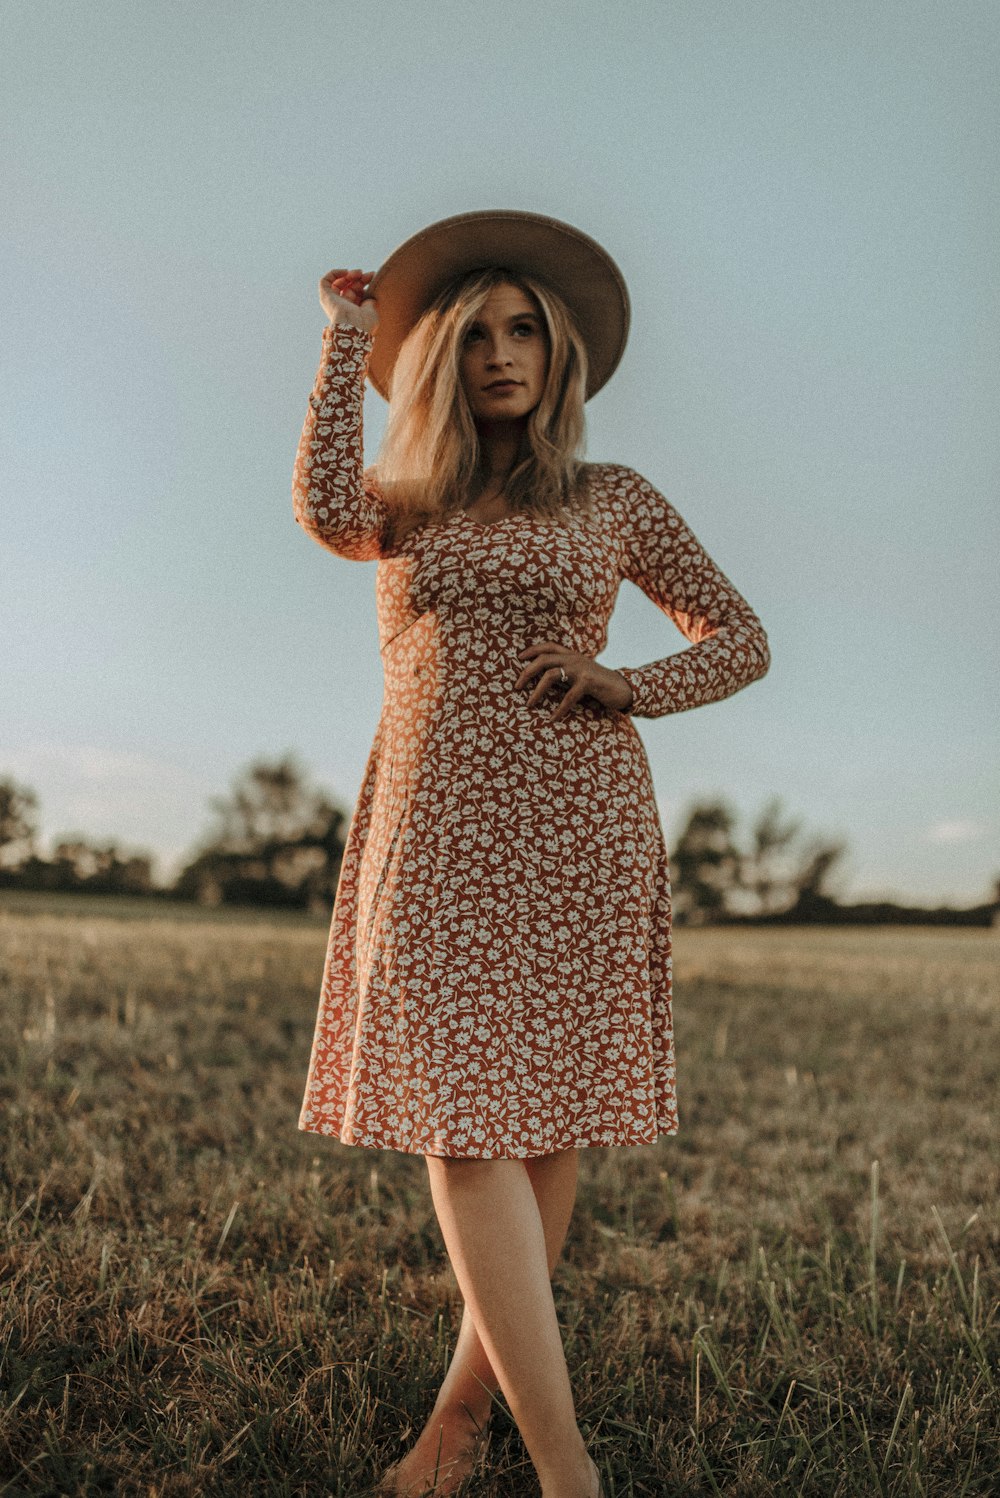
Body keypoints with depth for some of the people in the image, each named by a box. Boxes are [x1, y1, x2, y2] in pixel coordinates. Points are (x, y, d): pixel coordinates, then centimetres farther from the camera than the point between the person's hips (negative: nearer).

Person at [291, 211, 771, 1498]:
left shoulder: (613, 500, 12)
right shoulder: (409, 504, 15)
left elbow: (742, 639, 12)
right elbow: (326, 512, -10)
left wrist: (630, 687, -8)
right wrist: (348, 334, 1)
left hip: (576, 823, 0)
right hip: (435, 827, 1)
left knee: (548, 1114, -1)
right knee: (459, 1118, -12)